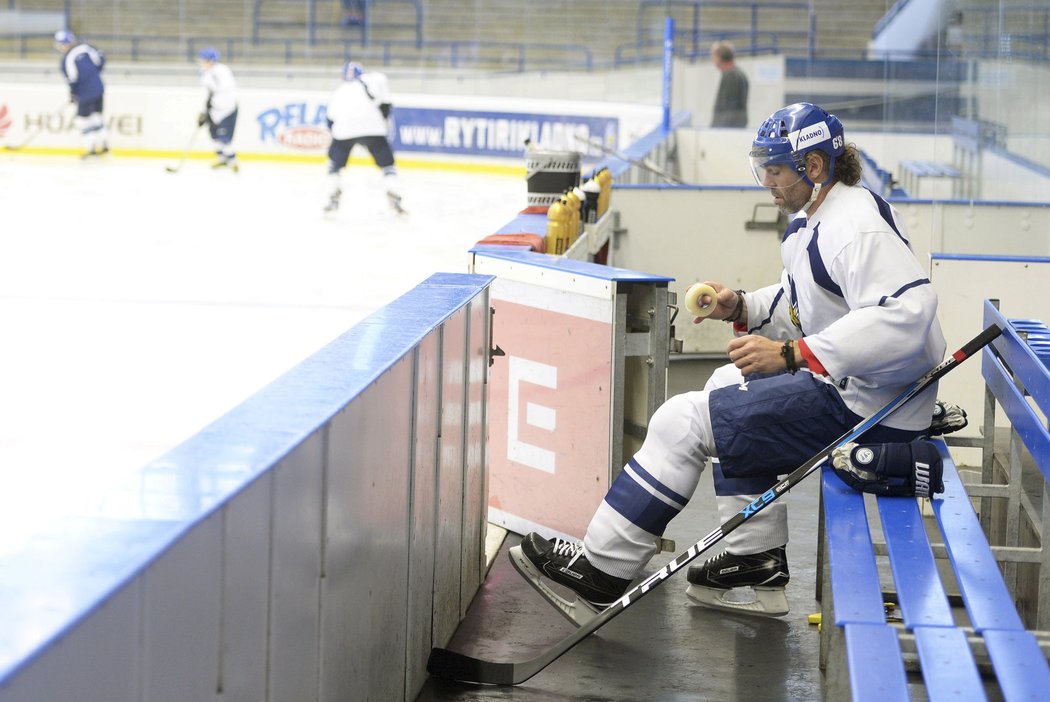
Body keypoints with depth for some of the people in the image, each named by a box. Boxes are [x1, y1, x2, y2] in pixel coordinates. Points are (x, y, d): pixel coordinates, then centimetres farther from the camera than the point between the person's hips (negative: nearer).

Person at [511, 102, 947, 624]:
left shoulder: (858, 225, -21)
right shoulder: (815, 219, 13)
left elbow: (903, 312, -35)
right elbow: (802, 304, 24)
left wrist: (790, 354, -35)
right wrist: (741, 308, 4)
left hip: (868, 403, -11)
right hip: (844, 383, 11)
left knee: (685, 422, -9)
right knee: (731, 388, 28)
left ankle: (600, 571, 0)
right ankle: (757, 566, 24)